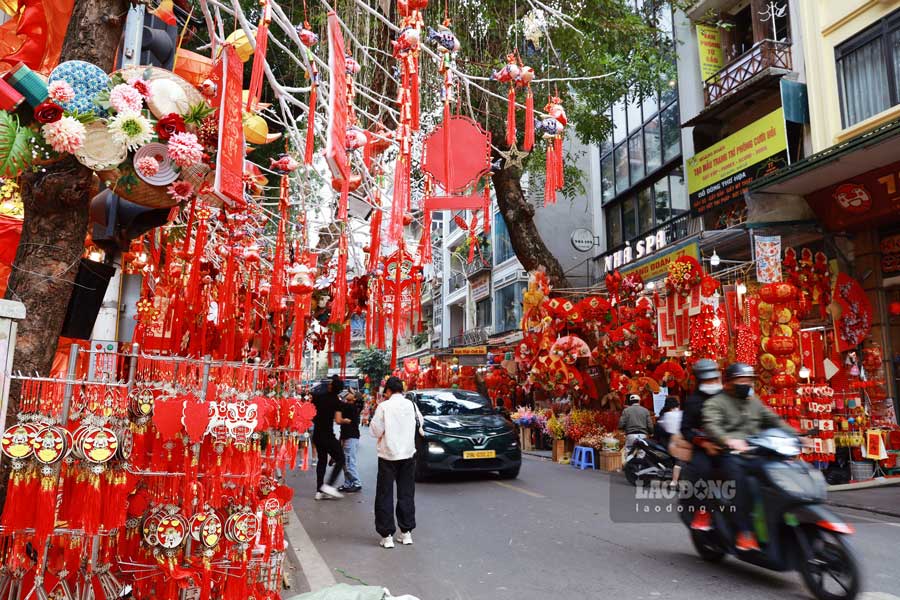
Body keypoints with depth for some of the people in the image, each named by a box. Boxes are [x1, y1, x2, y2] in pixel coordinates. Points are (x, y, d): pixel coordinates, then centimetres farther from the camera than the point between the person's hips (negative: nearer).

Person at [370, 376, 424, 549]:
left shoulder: (384, 407, -12)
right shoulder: (412, 405, -1)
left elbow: (375, 430, -8)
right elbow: (419, 424, 10)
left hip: (388, 455, -3)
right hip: (408, 454, 3)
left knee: (385, 495, 6)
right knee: (406, 494, 13)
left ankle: (387, 535, 7)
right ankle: (406, 532, 18)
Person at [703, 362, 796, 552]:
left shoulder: (754, 402, 24)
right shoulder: (715, 403, 1)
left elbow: (773, 420, 21)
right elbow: (710, 426, -17)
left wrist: (793, 434, 3)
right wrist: (728, 440, -35)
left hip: (755, 453, 6)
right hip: (729, 455, -6)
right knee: (738, 475, -34)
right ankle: (744, 531, -33)